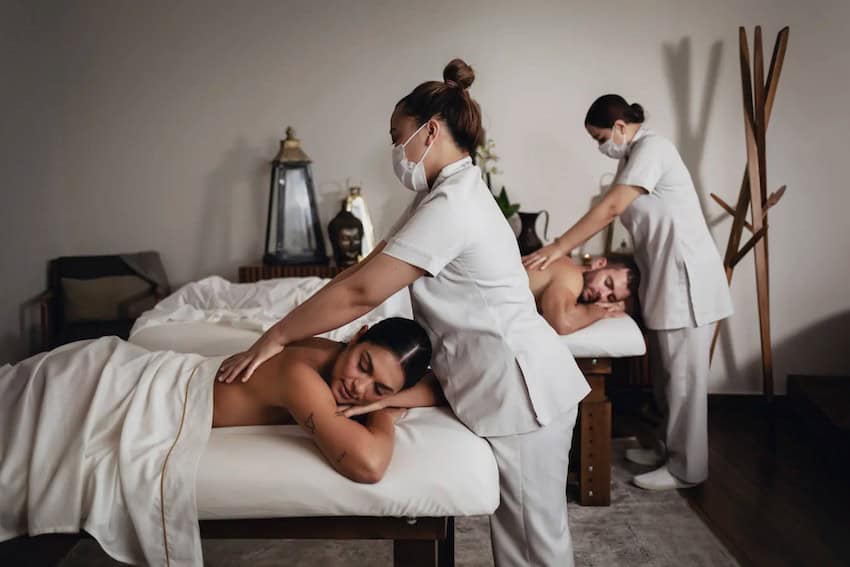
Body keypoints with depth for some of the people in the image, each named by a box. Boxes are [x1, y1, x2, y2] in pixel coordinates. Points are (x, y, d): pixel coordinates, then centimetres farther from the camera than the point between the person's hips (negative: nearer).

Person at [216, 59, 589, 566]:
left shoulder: (451, 206, -22)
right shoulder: (452, 192, 12)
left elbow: (361, 292, -23)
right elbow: (367, 272, 10)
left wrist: (273, 339, -12)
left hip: (519, 389, -10)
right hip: (504, 383, 10)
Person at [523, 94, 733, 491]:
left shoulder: (651, 148, -14)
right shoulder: (633, 157, 16)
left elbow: (611, 208, -22)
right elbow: (613, 212, 12)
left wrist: (559, 247, -21)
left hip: (685, 277, -10)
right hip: (664, 278, 10)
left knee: (683, 376, -1)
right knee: (666, 373, 17)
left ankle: (687, 469, 9)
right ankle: (669, 449, 30)